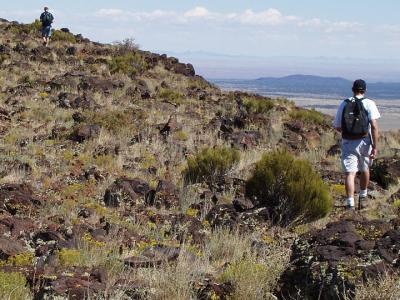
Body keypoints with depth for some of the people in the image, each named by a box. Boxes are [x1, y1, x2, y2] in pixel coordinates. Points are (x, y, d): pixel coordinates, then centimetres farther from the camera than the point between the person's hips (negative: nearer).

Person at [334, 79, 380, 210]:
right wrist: (375, 147, -14)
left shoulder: (344, 104, 5)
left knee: (350, 173, -3)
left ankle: (350, 204, -15)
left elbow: (337, 127, 11)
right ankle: (363, 198, 36)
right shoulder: (369, 104, -5)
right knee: (365, 170, 21)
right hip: (364, 142, -1)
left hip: (347, 142, 1)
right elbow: (374, 126, -15)